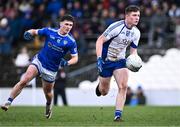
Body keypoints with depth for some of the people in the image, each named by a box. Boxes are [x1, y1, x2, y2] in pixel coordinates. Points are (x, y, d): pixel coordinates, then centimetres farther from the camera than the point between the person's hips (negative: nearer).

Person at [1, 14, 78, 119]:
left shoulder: (71, 42, -10)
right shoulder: (49, 31, -7)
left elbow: (75, 58, -4)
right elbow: (35, 32, 7)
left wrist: (67, 63, -26)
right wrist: (29, 33, -17)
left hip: (51, 70, 0)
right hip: (39, 61, 0)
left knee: (48, 92, 14)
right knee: (24, 81, -19)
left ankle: (49, 106, 49)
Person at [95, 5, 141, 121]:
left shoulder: (136, 33, -3)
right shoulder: (116, 27, -23)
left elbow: (133, 50, 9)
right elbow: (100, 41, -20)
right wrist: (99, 58, -30)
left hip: (120, 61, 4)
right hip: (106, 60, -4)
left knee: (123, 86, -16)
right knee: (104, 92, 7)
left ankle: (118, 115, -13)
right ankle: (100, 85, 45)